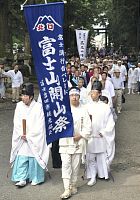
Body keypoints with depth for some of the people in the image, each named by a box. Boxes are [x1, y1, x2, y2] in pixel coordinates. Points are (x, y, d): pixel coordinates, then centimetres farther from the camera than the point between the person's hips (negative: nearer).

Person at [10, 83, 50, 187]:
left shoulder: (38, 107, -11)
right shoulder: (19, 106, 2)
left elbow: (39, 125, -11)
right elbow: (16, 123, 3)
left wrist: (28, 136, -12)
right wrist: (21, 135, -9)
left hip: (35, 139, -3)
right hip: (21, 139, 3)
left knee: (34, 157, 3)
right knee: (21, 158, 0)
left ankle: (35, 178, 17)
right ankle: (22, 179, 6)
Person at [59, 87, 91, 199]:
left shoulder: (83, 110, 2)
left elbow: (88, 126, 0)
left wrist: (80, 136, -10)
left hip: (78, 141, 1)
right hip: (65, 141, -1)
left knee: (75, 165, 9)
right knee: (66, 165, -6)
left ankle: (73, 185, 26)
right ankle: (67, 189, -3)